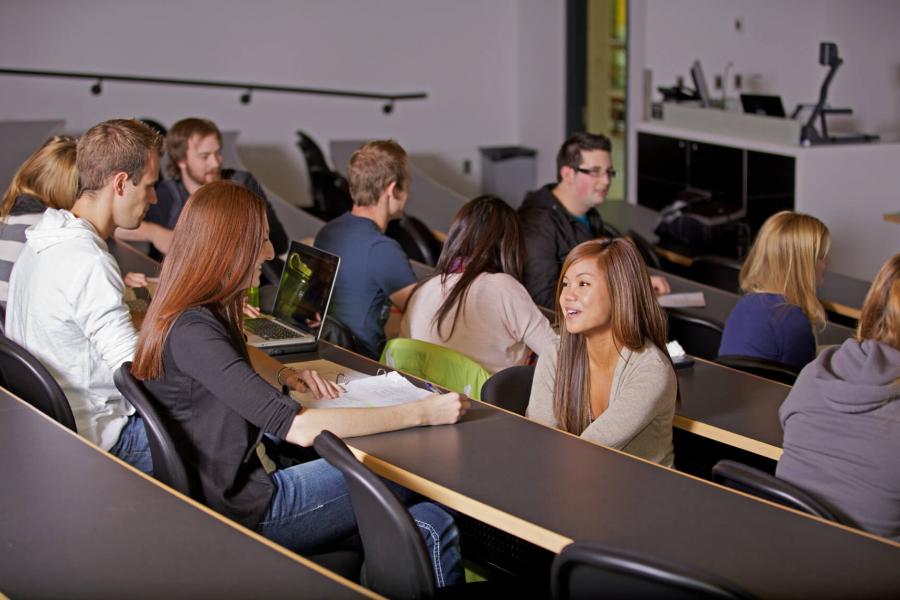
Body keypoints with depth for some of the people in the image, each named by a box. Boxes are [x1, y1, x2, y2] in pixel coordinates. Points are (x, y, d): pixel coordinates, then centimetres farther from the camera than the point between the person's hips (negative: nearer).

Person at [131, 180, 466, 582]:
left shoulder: (201, 313, 6)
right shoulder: (191, 331, -24)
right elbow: (300, 428, -29)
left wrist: (283, 373, 11)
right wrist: (423, 413, -23)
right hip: (239, 512, -9)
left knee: (428, 522, 2)